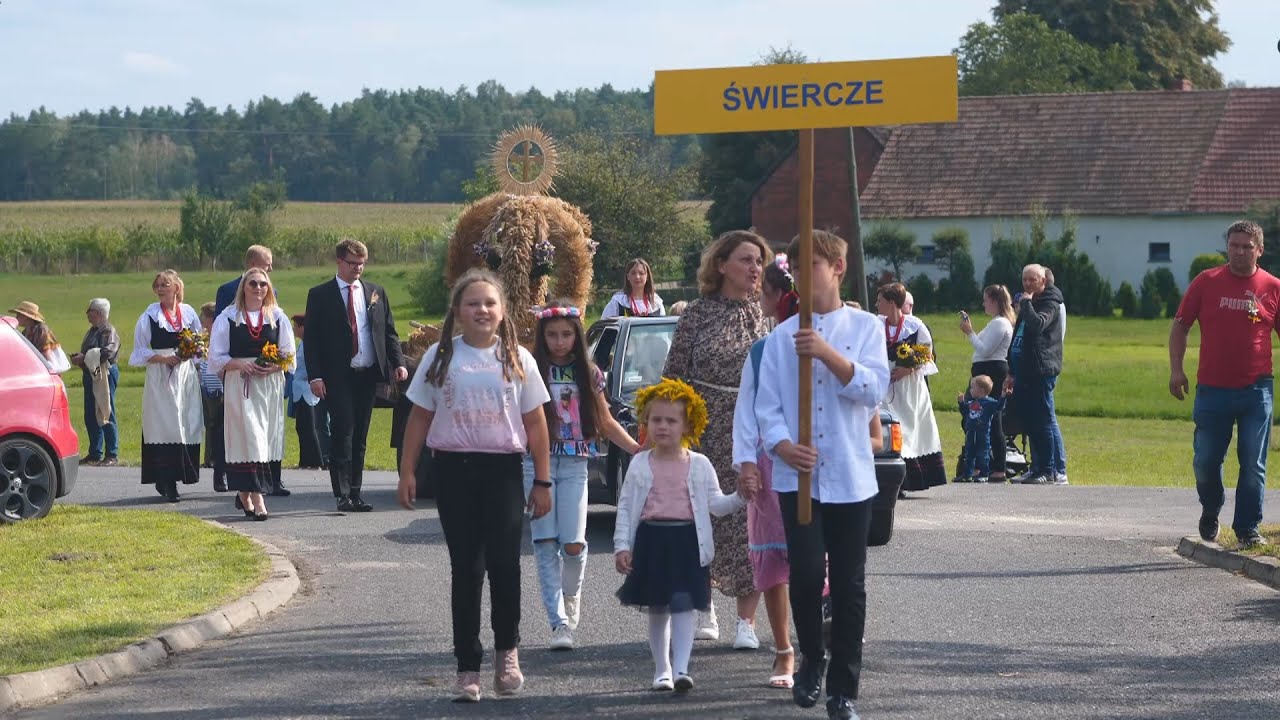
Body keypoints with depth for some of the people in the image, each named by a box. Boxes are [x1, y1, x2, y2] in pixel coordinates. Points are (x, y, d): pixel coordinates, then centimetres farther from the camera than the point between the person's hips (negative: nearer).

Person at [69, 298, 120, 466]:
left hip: (105, 375, -10)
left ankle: (112, 455, -3)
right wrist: (78, 358, 3)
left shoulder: (108, 331, -10)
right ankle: (95, 454, 17)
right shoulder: (92, 331, 19)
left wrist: (83, 358, -20)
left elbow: (107, 352, -24)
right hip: (91, 376, 10)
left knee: (106, 415, -7)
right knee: (91, 416, 11)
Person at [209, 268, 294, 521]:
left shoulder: (278, 317, 9)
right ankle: (257, 498, -16)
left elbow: (289, 355, 9)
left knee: (265, 441, 3)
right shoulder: (228, 318, 3)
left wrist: (274, 367, -10)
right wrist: (240, 364, -14)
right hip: (240, 385, -3)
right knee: (250, 440, -11)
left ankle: (245, 493, 18)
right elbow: (216, 357, 2)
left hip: (270, 385, 3)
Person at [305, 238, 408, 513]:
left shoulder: (376, 293, 13)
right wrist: (315, 376, -11)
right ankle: (343, 494, -9)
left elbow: (389, 332, 14)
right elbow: (311, 339, -1)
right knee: (343, 433, -10)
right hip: (338, 376, -4)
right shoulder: (320, 295, 2)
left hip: (368, 374, 4)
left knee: (360, 436, 7)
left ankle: (355, 492, 11)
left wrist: (398, 362, -2)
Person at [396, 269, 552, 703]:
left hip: (503, 470, 0)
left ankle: (507, 649, 16)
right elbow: (420, 417, 8)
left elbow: (535, 423, 7)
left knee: (504, 564, -8)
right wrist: (407, 471, 2)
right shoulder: (440, 357, 5)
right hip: (455, 470, 0)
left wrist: (542, 481, 4)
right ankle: (468, 667, 9)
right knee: (466, 569, 2)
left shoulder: (517, 359, 5)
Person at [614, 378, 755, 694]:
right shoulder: (640, 465, 4)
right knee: (657, 609, 9)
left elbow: (716, 504, 4)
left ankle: (680, 669, -14)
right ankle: (662, 670, 19)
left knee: (683, 606, -9)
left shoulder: (699, 465, 3)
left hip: (686, 540, -1)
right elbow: (625, 507, 5)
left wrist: (739, 496, -15)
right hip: (651, 540, 2)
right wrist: (622, 545, -2)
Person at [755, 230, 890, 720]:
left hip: (850, 476, 0)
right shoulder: (781, 337, 8)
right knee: (805, 573, -11)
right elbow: (767, 404, 3)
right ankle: (811, 662, 13)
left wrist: (828, 354, -19)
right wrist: (782, 445, -15)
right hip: (797, 474, 0)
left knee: (848, 583, 2)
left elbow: (873, 389, -7)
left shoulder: (865, 327, 6)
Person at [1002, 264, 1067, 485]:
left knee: (1045, 422, -10)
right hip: (1024, 374, 9)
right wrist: (1012, 373, 22)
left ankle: (1057, 472, -10)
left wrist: (1026, 303, -14)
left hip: (1041, 373, -9)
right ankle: (1037, 469, 15)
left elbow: (1037, 324, -28)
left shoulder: (1050, 304, -6)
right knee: (1031, 424, 10)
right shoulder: (1027, 305, 22)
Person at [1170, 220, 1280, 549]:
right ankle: (1210, 513, 32)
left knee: (1253, 465, 0)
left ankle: (1248, 528, 9)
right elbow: (1180, 326, 7)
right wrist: (1176, 369, -2)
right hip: (1212, 389, 0)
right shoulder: (1206, 283, 2)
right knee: (1205, 461, 6)